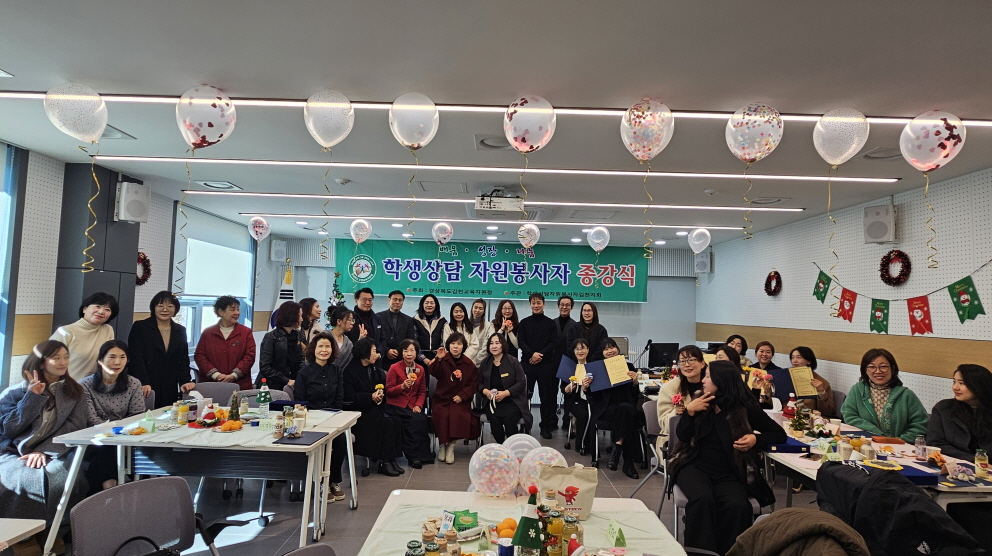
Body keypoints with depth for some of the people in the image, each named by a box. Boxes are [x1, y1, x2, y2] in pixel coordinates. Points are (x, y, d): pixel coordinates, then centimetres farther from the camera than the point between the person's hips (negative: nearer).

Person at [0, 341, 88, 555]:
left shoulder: (74, 392, 8)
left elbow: (75, 427, -2)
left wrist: (44, 451, -16)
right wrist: (33, 397, -11)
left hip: (57, 454, 1)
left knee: (66, 479, -31)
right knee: (27, 481, -32)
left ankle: (50, 529, -5)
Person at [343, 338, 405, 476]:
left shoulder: (374, 369, 16)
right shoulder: (350, 371, -9)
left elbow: (382, 386, 19)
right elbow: (349, 397, -14)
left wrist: (381, 394, -4)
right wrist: (370, 397, -20)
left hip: (375, 408, 7)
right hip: (359, 411, -7)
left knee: (396, 422, -19)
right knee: (387, 423, -26)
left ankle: (391, 459, -14)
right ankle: (384, 462, -16)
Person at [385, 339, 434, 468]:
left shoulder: (420, 370, 9)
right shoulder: (394, 368, -4)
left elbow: (422, 391, 12)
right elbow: (389, 391, -4)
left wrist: (418, 405, -6)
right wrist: (402, 386, -22)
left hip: (412, 406, 4)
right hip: (396, 405, -4)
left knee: (422, 419, -27)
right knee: (416, 420, -28)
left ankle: (418, 455, -12)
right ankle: (414, 455, -14)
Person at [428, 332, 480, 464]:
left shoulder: (469, 364, 3)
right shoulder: (443, 360, -2)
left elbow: (474, 383, 5)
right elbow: (434, 373, -19)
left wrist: (462, 395, -9)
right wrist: (438, 359, -35)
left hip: (460, 400, 1)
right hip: (442, 399, 0)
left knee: (459, 416, -28)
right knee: (441, 415, -28)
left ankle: (451, 446, -8)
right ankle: (442, 445, -5)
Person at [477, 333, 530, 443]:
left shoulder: (513, 362, 0)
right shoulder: (485, 363, 12)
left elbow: (521, 383, -4)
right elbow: (479, 383, 17)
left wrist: (505, 393, -16)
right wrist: (485, 391, -7)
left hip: (512, 401, -2)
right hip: (491, 402, 3)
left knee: (509, 419, -31)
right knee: (494, 419, -29)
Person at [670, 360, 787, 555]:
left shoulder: (746, 408, -1)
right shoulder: (702, 402, 6)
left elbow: (780, 434, 9)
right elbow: (682, 436, 4)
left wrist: (756, 439, -10)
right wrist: (689, 411, -11)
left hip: (729, 473, -1)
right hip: (695, 466, 1)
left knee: (738, 506, -32)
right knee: (702, 499, -32)